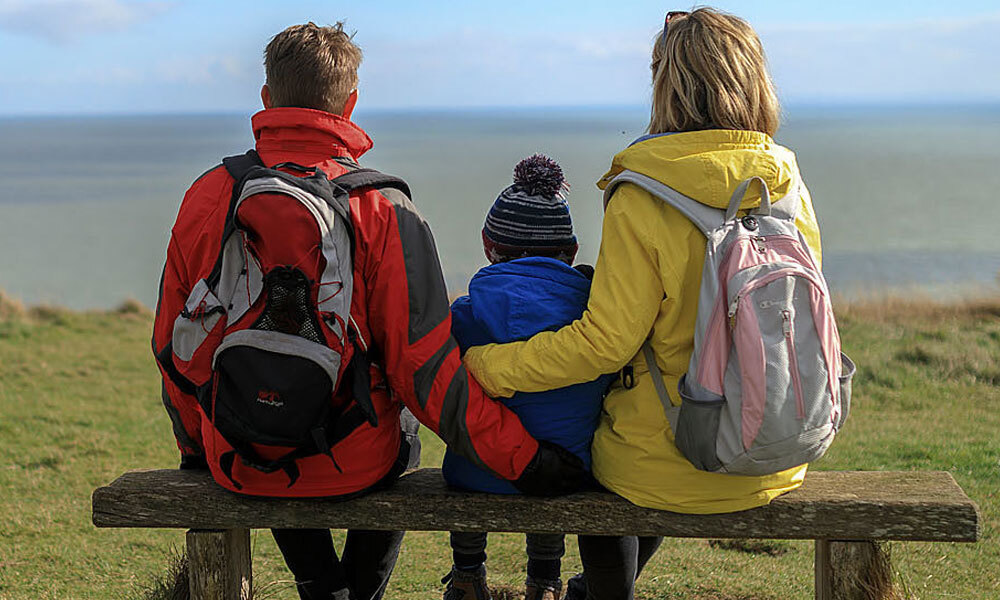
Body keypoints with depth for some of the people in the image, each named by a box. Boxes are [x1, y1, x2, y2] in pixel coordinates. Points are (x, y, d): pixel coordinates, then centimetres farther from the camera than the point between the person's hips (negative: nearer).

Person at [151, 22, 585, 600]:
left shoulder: (207, 198, -7)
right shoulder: (383, 209, -16)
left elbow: (172, 347, 3)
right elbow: (424, 363, -19)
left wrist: (197, 445, 20)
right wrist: (523, 458, -13)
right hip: (352, 465, -2)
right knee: (402, 426, 34)